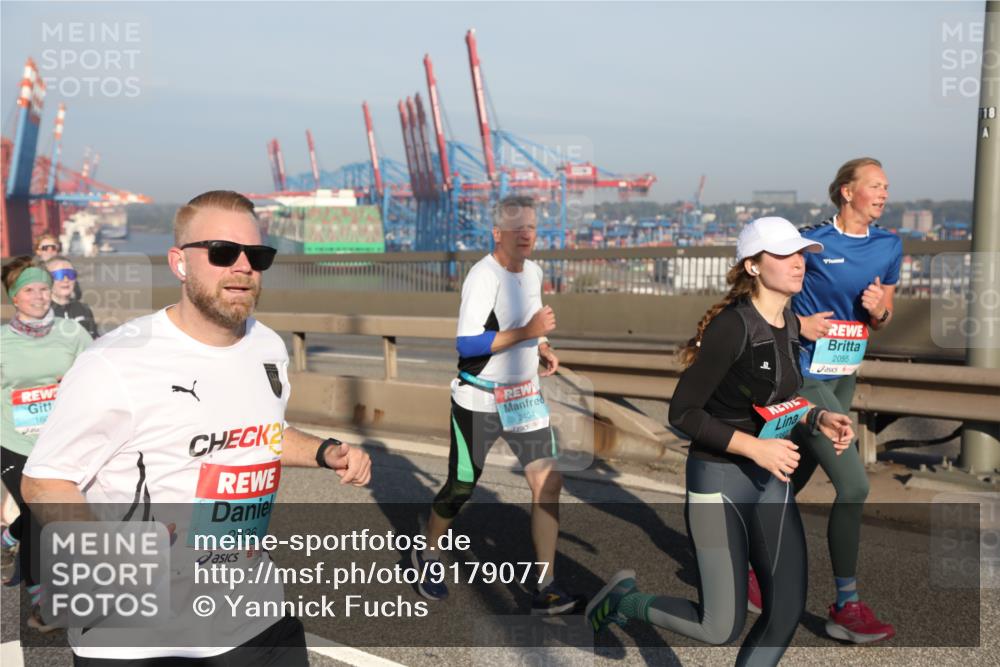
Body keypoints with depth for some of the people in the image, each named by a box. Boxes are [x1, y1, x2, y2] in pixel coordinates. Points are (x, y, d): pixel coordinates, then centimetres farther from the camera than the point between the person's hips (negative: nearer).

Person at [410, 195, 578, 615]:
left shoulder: (534, 272, 7)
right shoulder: (484, 276, -19)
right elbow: (466, 344, -25)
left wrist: (542, 349, 4)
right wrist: (526, 332, -28)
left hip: (524, 395, 6)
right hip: (478, 401, -6)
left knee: (548, 483, -6)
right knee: (461, 489, 7)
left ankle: (545, 589, 1)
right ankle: (427, 556, 35)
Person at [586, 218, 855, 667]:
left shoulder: (790, 324, 4)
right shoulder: (732, 326, -21)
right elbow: (682, 412, -20)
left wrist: (817, 418, 1)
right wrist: (756, 447, -23)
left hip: (772, 478, 8)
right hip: (719, 480, -8)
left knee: (787, 612, 8)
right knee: (721, 628, -1)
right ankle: (625, 599, 24)